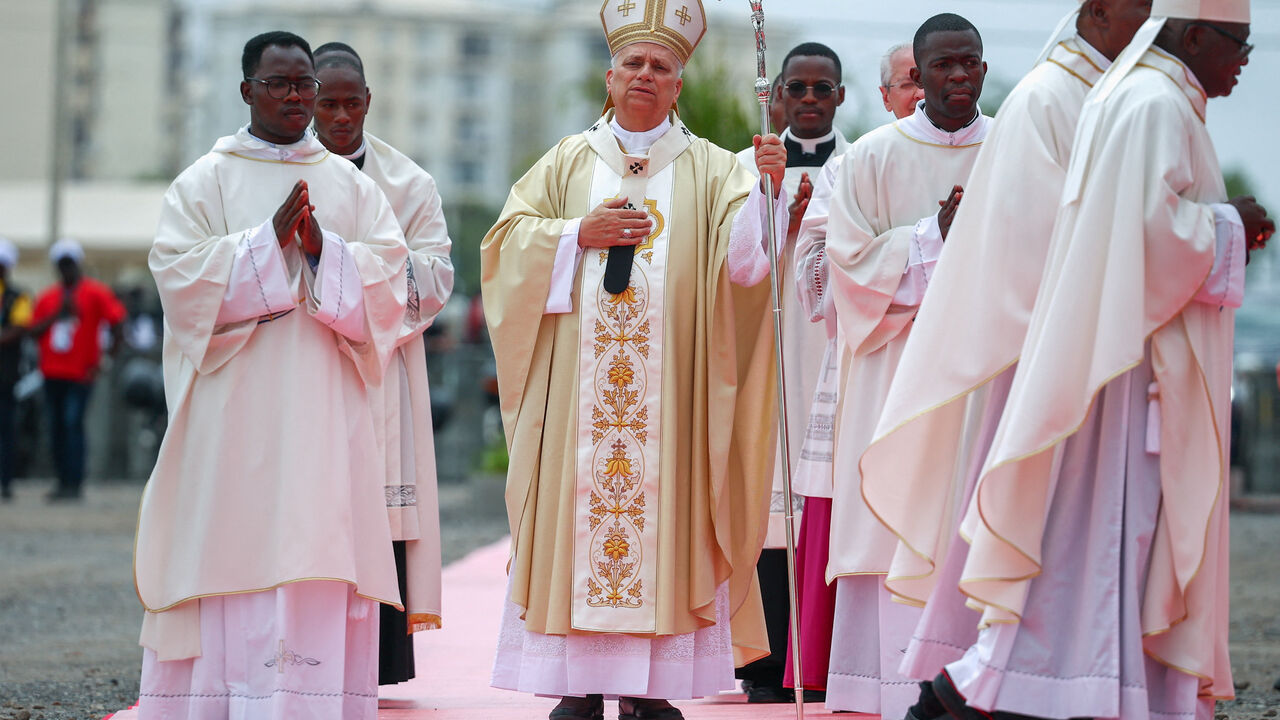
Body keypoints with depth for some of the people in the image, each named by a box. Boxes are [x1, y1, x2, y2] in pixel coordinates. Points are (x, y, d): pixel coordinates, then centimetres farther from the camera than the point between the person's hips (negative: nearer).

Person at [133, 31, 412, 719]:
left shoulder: (353, 186, 14)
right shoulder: (204, 183, 7)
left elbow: (388, 279, 4)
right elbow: (179, 274, -6)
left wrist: (322, 249, -13)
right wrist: (270, 238, -15)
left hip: (325, 409, 2)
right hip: (234, 405, -2)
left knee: (320, 555, -3)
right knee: (235, 550, -7)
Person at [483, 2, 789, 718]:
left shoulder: (710, 170, 9)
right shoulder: (568, 163, 14)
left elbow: (744, 257, -7)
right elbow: (507, 241, 7)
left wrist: (767, 188, -25)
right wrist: (579, 235, -7)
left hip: (669, 388, -1)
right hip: (576, 385, 1)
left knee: (662, 519, -5)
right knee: (578, 508, -4)